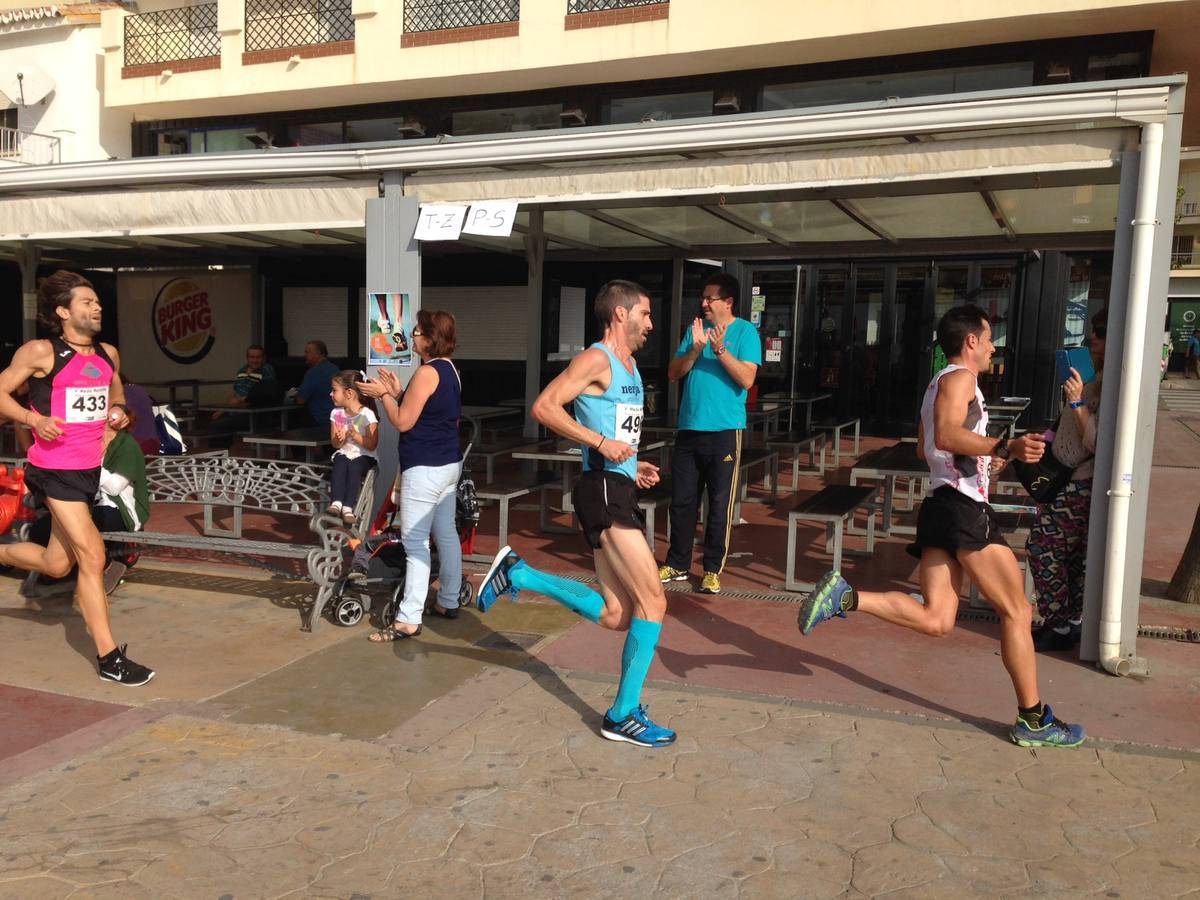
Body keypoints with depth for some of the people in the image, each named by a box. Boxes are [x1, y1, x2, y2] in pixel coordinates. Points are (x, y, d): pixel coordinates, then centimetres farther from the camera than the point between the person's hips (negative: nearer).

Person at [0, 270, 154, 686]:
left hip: (90, 468, 7)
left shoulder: (108, 354, 8)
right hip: (55, 468, -7)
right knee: (92, 555, -10)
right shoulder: (40, 352, -9)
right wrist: (34, 418, -20)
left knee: (56, 564, 15)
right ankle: (109, 657, -2)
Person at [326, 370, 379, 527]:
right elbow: (335, 444, 6)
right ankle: (336, 503, -41)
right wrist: (339, 439, -17)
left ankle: (348, 507, -38)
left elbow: (372, 445, -12)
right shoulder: (336, 413, 3)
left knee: (354, 467, -33)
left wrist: (355, 435, -25)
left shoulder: (367, 415, -11)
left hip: (363, 456, -3)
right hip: (343, 453, 3)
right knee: (339, 464, -29)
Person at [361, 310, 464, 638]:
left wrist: (383, 394, -2)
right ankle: (448, 602, 27)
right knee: (446, 534, 16)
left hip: (424, 469, -10)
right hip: (449, 464, 10)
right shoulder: (450, 370, 12)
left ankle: (408, 620, -6)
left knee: (415, 542, -8)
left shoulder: (427, 372, -17)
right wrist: (398, 393, 12)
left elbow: (403, 422, -15)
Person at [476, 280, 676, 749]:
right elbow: (544, 407, -19)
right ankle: (624, 714, 3)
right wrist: (602, 443, -23)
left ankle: (516, 574, 18)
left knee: (615, 615, 9)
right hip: (603, 488, -10)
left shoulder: (630, 367, 21)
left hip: (620, 490, 10)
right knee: (653, 600, -8)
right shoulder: (596, 360, -8)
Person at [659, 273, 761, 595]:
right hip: (688, 427, 5)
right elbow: (673, 373, 5)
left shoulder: (745, 332, -2)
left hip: (724, 430, -5)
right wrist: (695, 350, -10)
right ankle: (677, 564, 23)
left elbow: (747, 379, -13)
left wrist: (720, 350, -22)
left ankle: (713, 569, 13)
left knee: (720, 504, 1)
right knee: (682, 500, 10)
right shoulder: (695, 329, 11)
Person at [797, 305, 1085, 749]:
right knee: (1016, 612, 1)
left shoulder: (938, 384, 25)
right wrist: (1005, 448, -35)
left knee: (935, 619, 1)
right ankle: (1033, 720, 9)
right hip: (965, 508, -9)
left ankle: (844, 596, -13)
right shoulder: (960, 378, -5)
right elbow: (947, 435, -23)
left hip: (941, 507, 9)